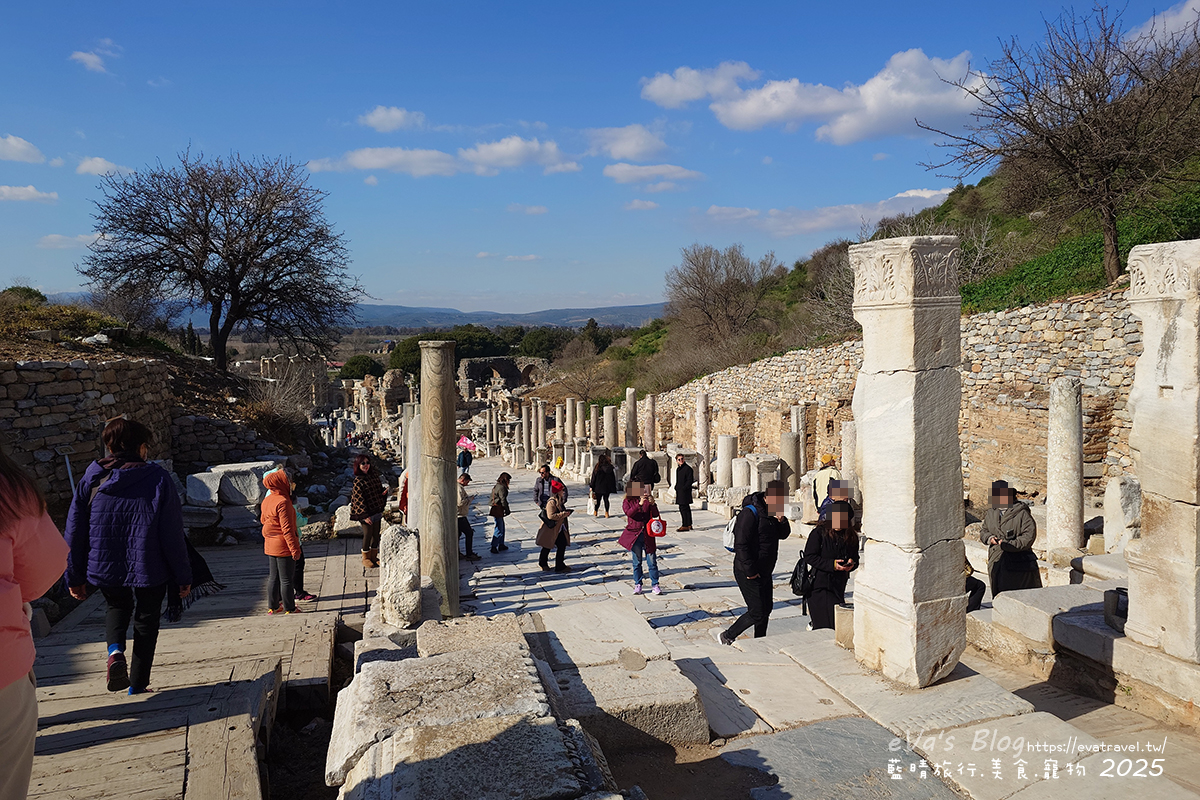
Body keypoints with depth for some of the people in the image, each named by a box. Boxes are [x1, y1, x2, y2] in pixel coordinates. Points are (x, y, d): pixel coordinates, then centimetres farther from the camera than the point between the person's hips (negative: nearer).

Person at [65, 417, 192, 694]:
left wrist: (75, 577, 13)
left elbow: (74, 533, 2)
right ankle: (137, 686, 19)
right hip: (149, 568, -2)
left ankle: (115, 650, 1)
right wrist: (183, 576, -2)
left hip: (104, 568, 3)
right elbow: (173, 534, -11)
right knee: (145, 621, 16)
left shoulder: (90, 479, -2)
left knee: (117, 607, 29)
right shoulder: (158, 479, -10)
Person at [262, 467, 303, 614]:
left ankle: (272, 606, 24)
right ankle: (289, 608, 9)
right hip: (283, 547, -9)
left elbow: (263, 519, 21)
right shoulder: (282, 502, -21)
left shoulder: (267, 500, 7)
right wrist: (294, 549, -18)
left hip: (270, 546, 9)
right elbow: (287, 529, -22)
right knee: (286, 579, 1)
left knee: (273, 577, 17)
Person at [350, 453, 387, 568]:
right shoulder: (358, 481, -12)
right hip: (366, 512, -6)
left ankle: (374, 556, 26)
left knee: (376, 534, 11)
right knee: (368, 534, 0)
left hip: (377, 511, 6)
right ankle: (365, 558, 17)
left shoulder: (374, 476, 6)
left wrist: (384, 492, -7)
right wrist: (365, 515, -19)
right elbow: (359, 499, -15)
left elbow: (379, 489, 18)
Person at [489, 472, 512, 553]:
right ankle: (494, 547, 1)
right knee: (499, 529, -3)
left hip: (495, 509, 10)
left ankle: (501, 545, 28)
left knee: (502, 528, 19)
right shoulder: (502, 488, -18)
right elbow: (503, 500, -19)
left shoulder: (496, 486, 13)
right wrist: (507, 510, -7)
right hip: (498, 511, -10)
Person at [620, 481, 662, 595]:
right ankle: (638, 585, 18)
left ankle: (654, 585, 9)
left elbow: (655, 514, -2)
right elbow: (629, 512, -19)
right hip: (634, 534, -1)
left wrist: (652, 504, -20)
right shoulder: (627, 502, 1)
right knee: (637, 562, 8)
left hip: (648, 535, 1)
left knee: (652, 561, 1)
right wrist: (639, 504, -30)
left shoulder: (647, 500, 5)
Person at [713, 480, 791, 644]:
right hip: (748, 574, -9)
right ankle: (726, 637, 10)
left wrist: (782, 521, -8)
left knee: (766, 609, 16)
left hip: (764, 571, 9)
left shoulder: (773, 512, 5)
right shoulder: (750, 513, -22)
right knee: (757, 613, -6)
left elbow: (783, 534, 15)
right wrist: (750, 571, -20)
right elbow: (741, 545, -24)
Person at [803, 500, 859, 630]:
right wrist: (831, 564, -19)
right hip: (820, 586, -5)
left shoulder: (851, 536, 8)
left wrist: (852, 564, -7)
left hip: (839, 586, 5)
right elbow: (809, 557, -10)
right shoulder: (819, 533, -7)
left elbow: (855, 558, 18)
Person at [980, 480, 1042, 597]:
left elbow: (1029, 535, -14)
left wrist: (1009, 544, -19)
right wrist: (990, 538, -1)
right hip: (996, 563, 5)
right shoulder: (991, 513, 10)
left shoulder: (1021, 513, -9)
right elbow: (983, 531, 22)